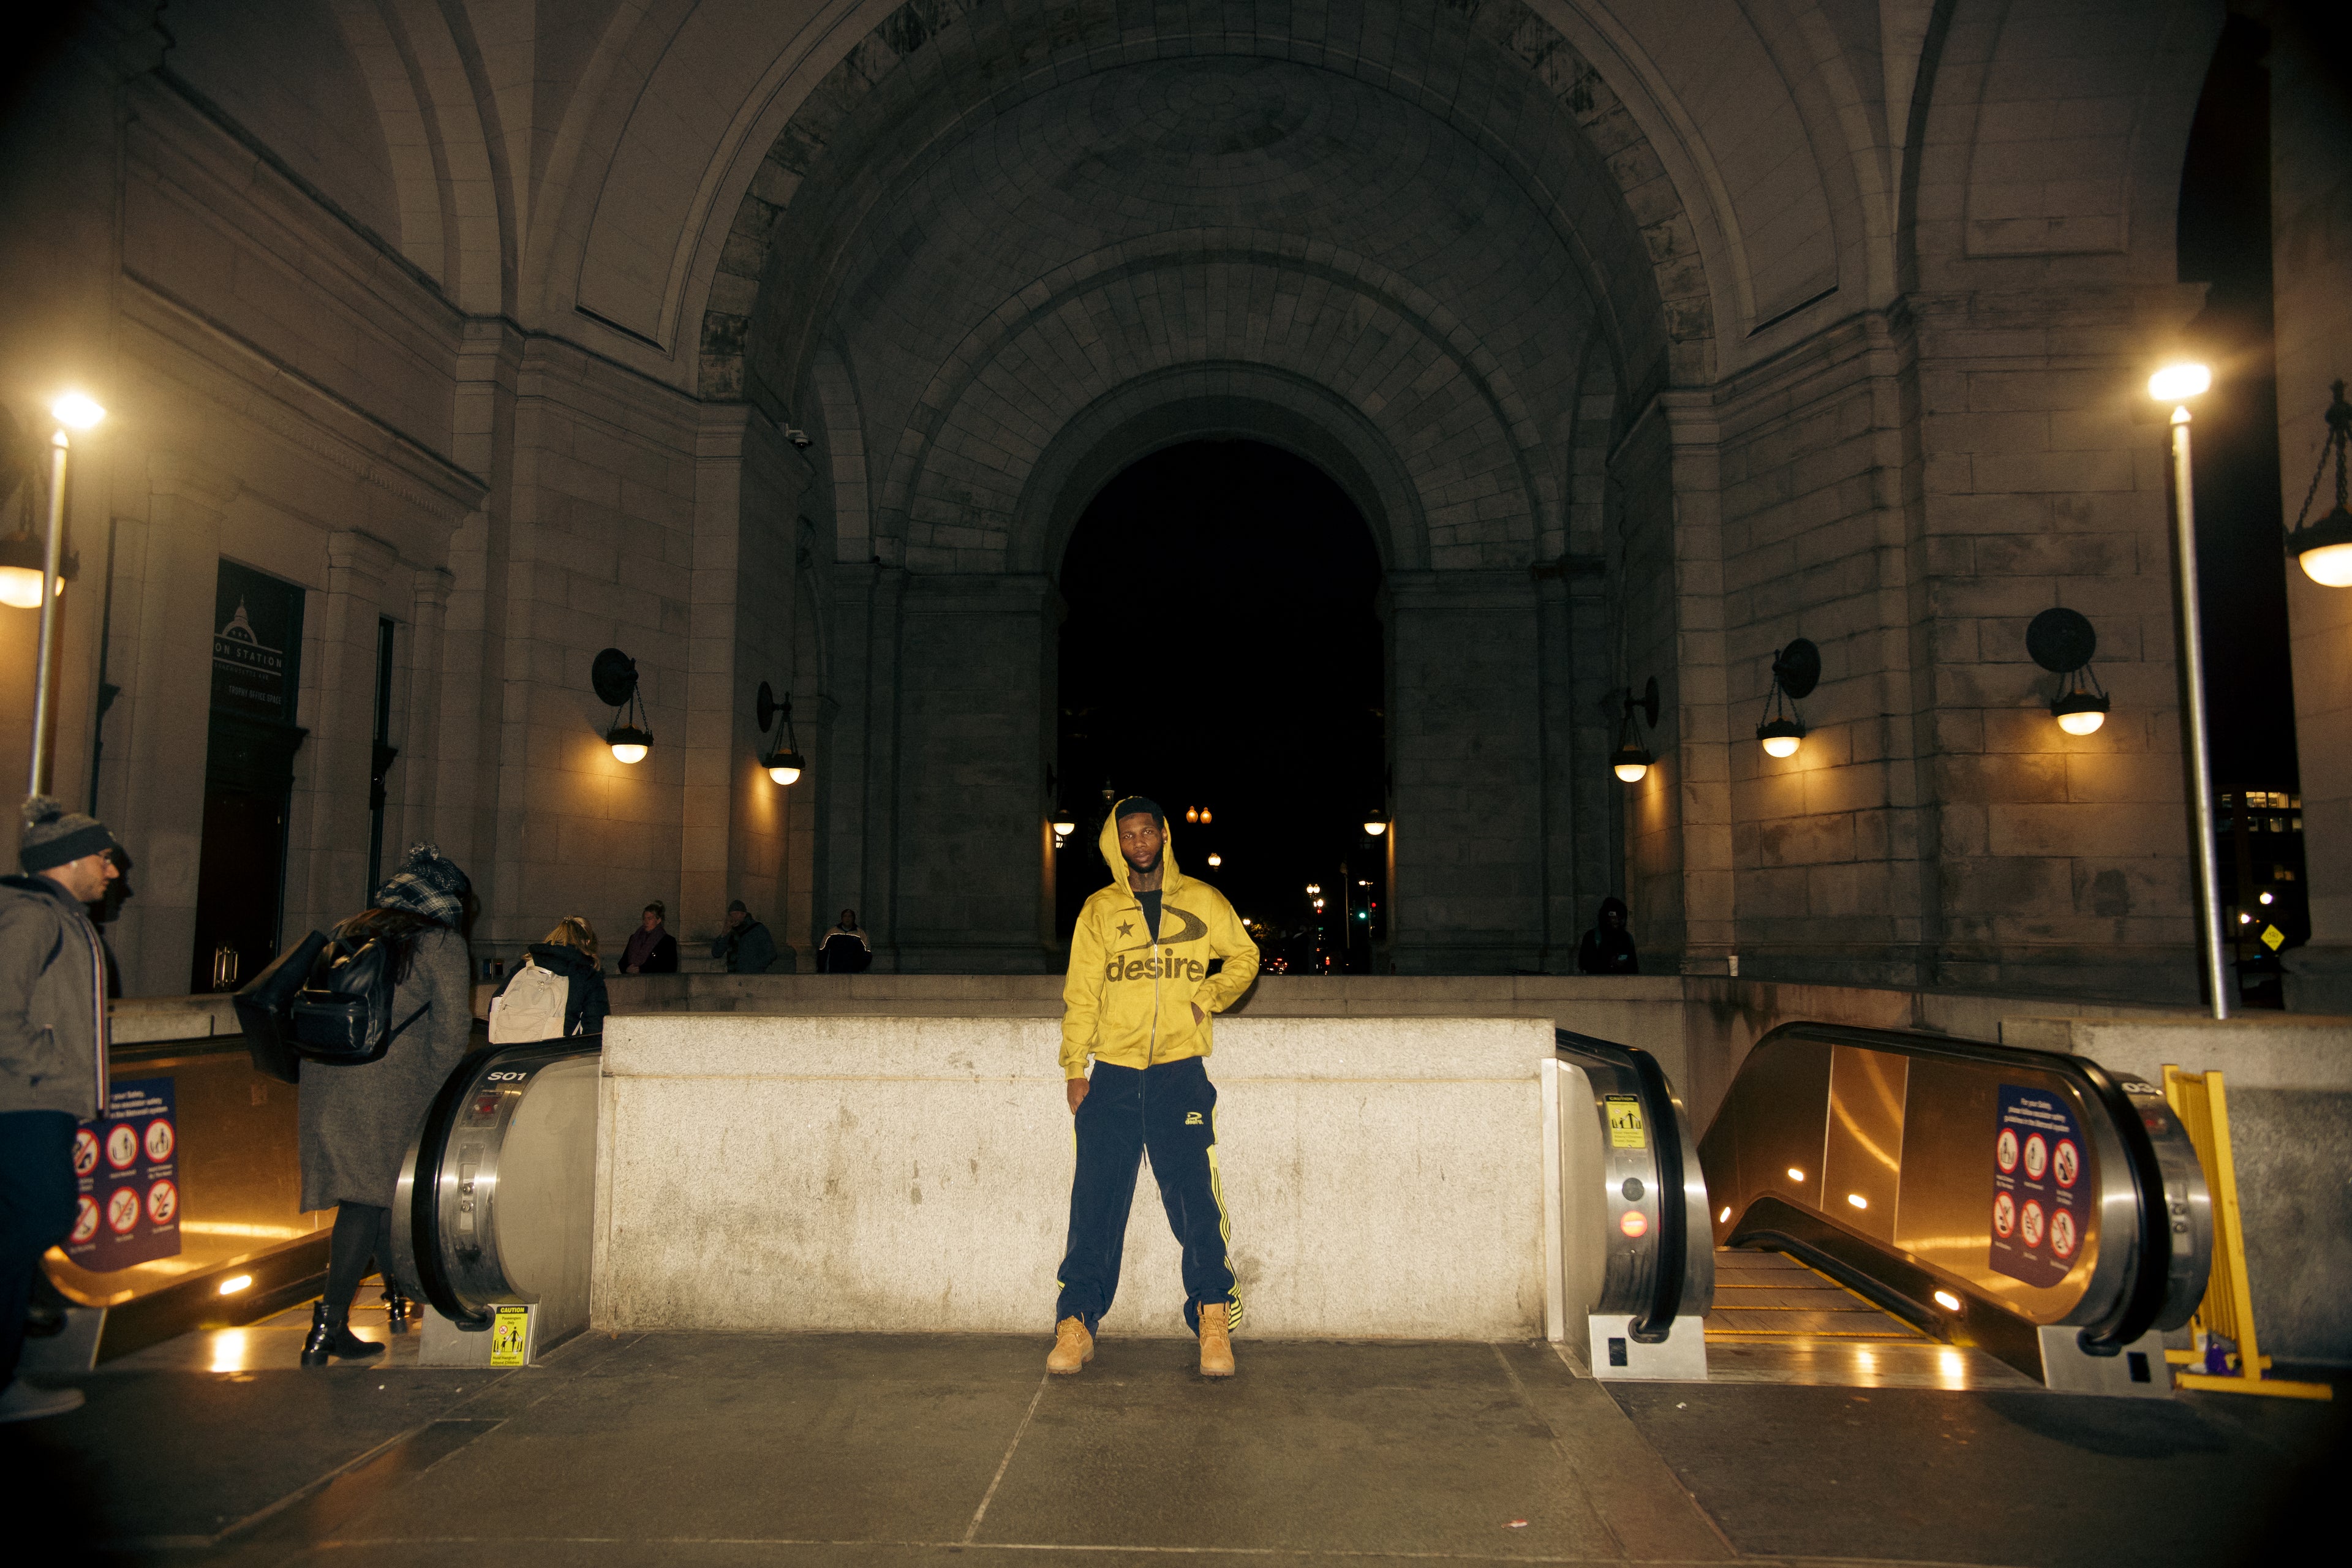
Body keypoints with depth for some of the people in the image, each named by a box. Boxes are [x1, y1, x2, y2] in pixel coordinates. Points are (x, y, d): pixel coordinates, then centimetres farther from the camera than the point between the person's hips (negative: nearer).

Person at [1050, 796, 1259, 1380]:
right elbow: (1080, 995, 8)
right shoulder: (1099, 911, 10)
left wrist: (1209, 995, 3)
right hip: (1113, 1074, 1)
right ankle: (1076, 1324, 9)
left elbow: (1244, 955, 20)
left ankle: (1214, 1321, 3)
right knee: (1095, 1204, 0)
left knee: (1195, 1198, -7)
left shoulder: (1201, 901, 9)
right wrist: (1074, 1070, 0)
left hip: (1180, 1073, -1)